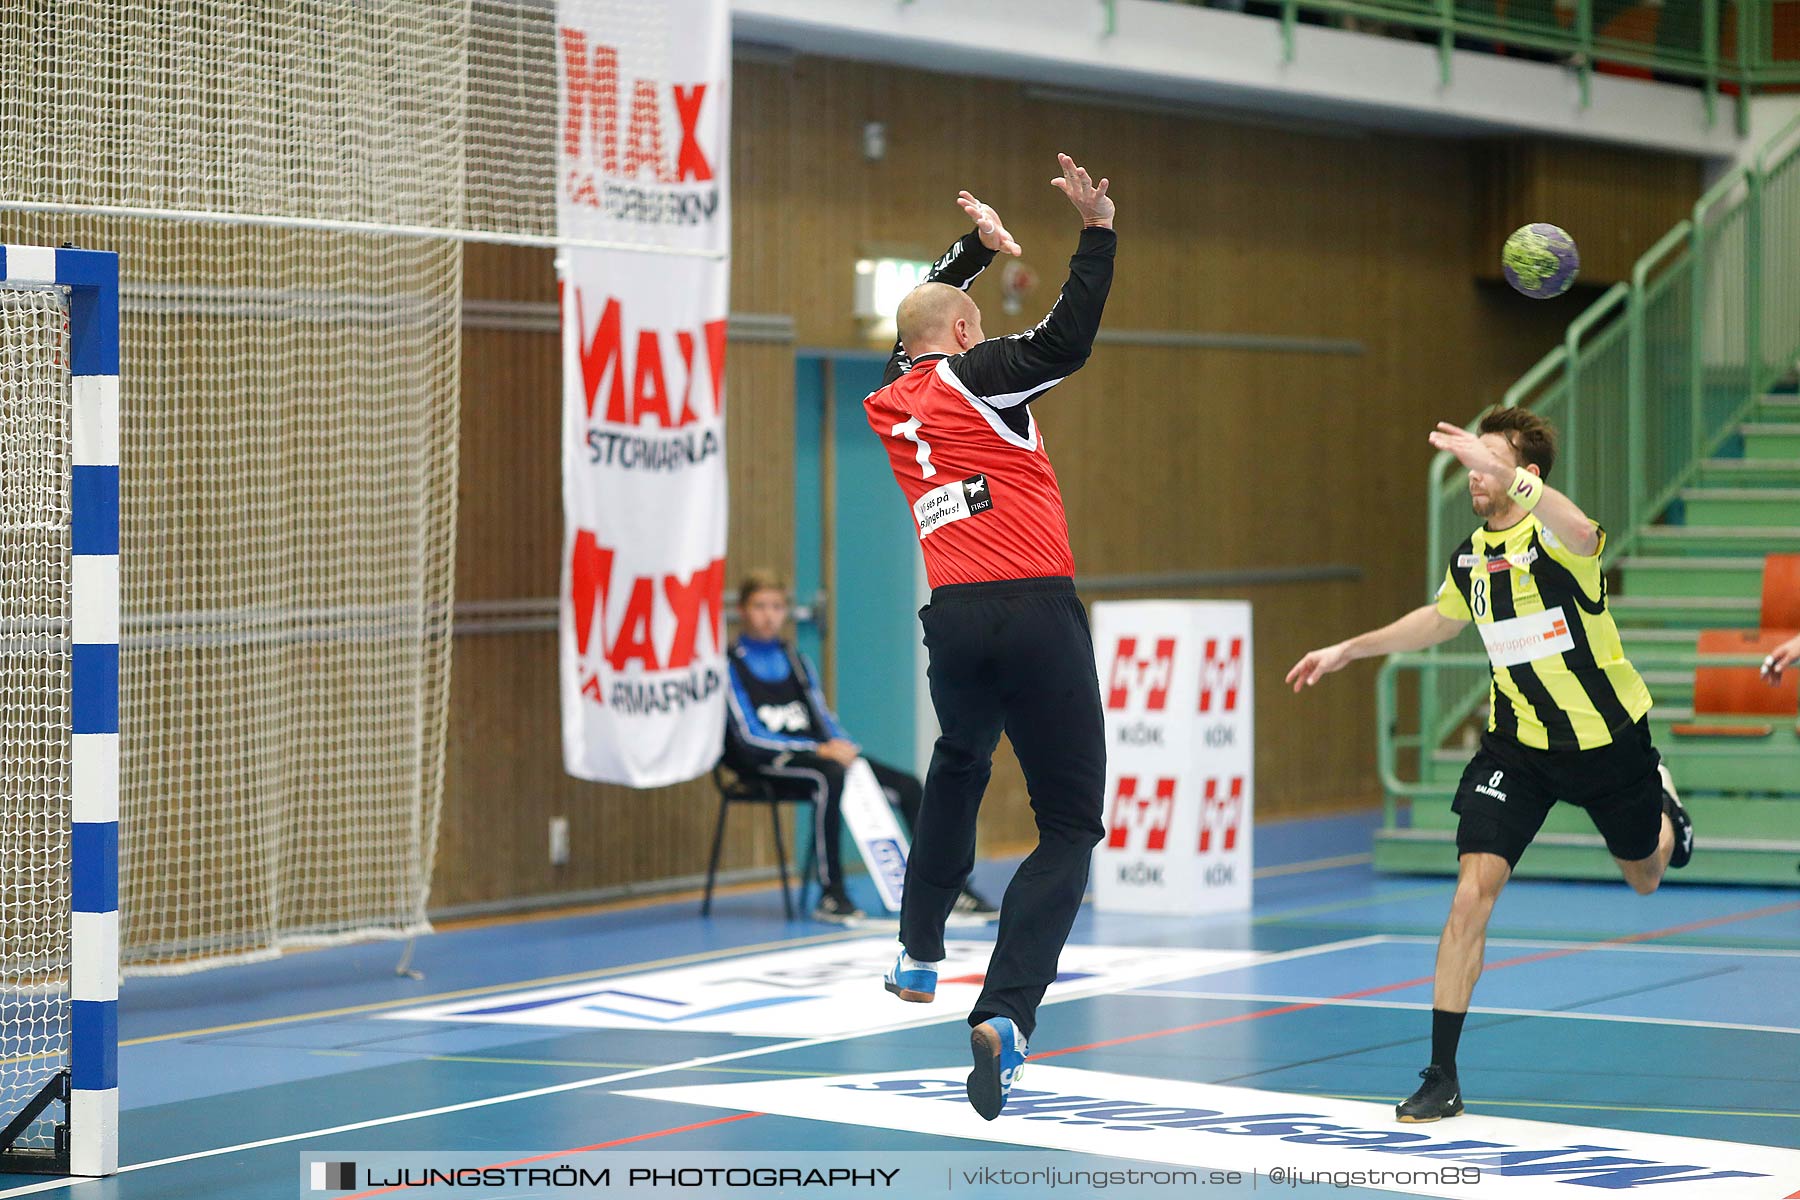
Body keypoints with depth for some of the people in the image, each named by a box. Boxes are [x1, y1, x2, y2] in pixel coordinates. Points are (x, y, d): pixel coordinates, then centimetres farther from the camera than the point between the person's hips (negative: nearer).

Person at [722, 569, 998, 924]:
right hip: (765, 762, -7)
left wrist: (843, 747, -6)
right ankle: (831, 893, -36)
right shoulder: (729, 665, -4)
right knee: (830, 776, -38)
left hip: (817, 752, 7)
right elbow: (748, 737, -12)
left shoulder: (795, 660, 18)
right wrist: (820, 750, -19)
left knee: (906, 785, -7)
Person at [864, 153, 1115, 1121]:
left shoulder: (890, 396, 15)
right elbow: (1067, 342, -16)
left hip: (954, 616, 6)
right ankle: (1004, 1012, -23)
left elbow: (922, 314, 36)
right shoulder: (973, 376, -1)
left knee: (958, 770, 34)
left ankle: (918, 957, 40)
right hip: (1038, 609, -6)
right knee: (1069, 825, -3)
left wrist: (974, 245, 46)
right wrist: (1097, 233, -11)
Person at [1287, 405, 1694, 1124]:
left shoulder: (1551, 533, -21)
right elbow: (1440, 620, 22)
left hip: (1606, 738, -3)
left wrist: (1503, 471, -60)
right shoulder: (1471, 554, -2)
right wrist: (1348, 650, 24)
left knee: (1645, 878, 21)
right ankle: (1441, 1077, -11)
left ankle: (1662, 804, 60)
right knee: (1473, 891, -14)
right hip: (1517, 743, 3)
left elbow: (1582, 535, -51)